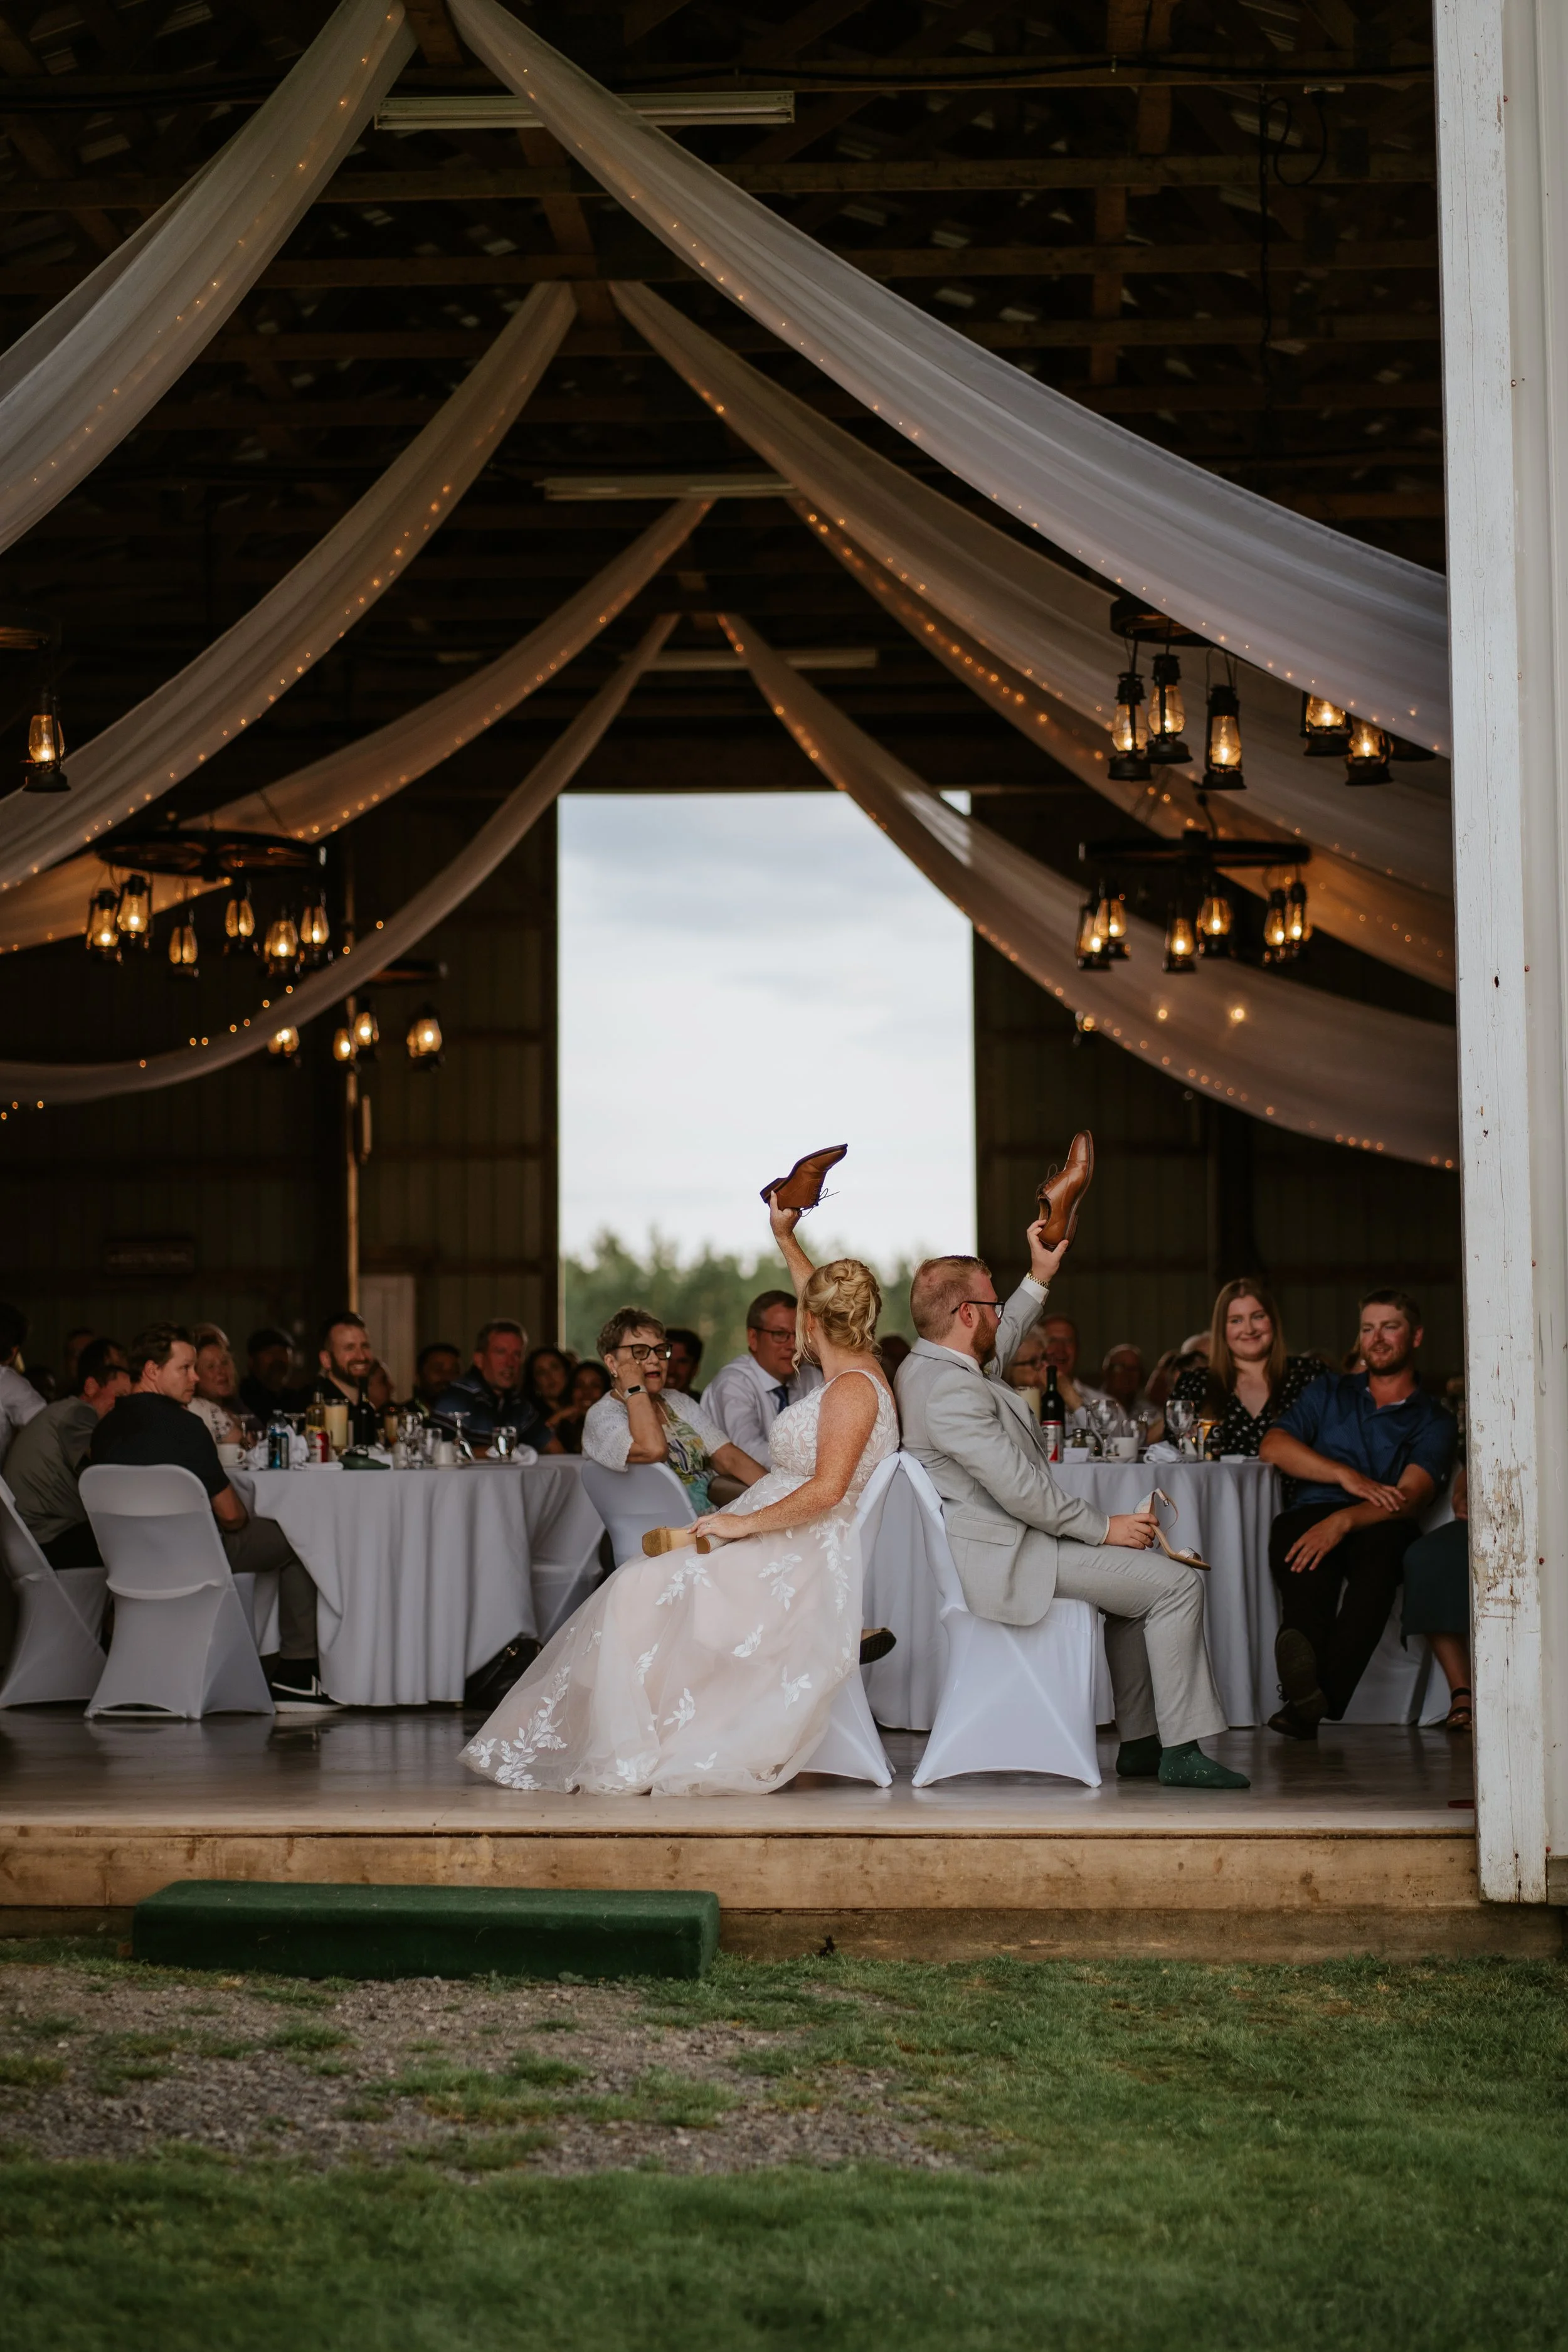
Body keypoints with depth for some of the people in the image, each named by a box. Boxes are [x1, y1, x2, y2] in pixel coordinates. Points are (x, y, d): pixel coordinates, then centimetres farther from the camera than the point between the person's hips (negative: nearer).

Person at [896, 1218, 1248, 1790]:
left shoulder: (923, 1365, 10)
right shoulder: (952, 1390, -23)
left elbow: (1000, 1347, 33)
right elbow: (1020, 1490, -25)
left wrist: (1039, 1279, 29)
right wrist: (1104, 1527, -14)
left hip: (996, 1545, 12)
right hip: (1004, 1560, -12)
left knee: (1140, 1578, 24)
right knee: (1176, 1582, -11)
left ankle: (1140, 1743, 20)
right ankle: (1180, 1751, -6)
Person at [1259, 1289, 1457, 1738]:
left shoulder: (1432, 1421, 14)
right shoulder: (1329, 1392, 25)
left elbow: (1410, 1496, -5)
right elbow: (1273, 1446, 9)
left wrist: (1343, 1520, -25)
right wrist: (1346, 1476, -7)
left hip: (1379, 1529, -1)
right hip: (1310, 1515, 1)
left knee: (1382, 1541, -39)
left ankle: (1312, 1701, -49)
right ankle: (1309, 1692, -61)